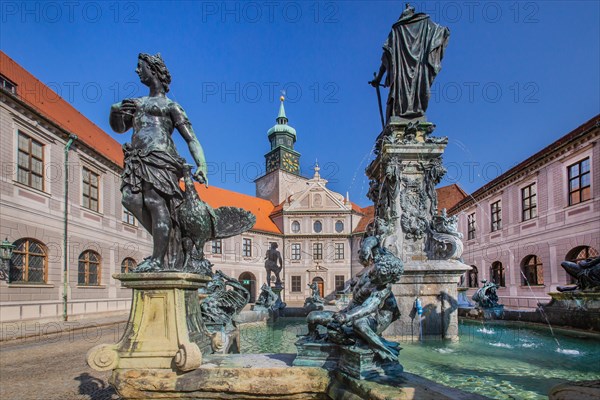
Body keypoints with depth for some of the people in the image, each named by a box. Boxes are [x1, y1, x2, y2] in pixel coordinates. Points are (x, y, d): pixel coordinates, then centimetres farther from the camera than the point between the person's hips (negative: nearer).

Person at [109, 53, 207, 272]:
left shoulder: (170, 105, 9)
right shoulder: (137, 103, 28)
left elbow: (191, 139, 2)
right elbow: (120, 128, 32)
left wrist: (201, 165, -13)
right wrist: (115, 111, 9)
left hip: (159, 157, -6)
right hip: (137, 159, 7)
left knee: (156, 203, -17)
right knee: (131, 199, -10)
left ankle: (158, 259, -19)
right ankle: (167, 244, 0)